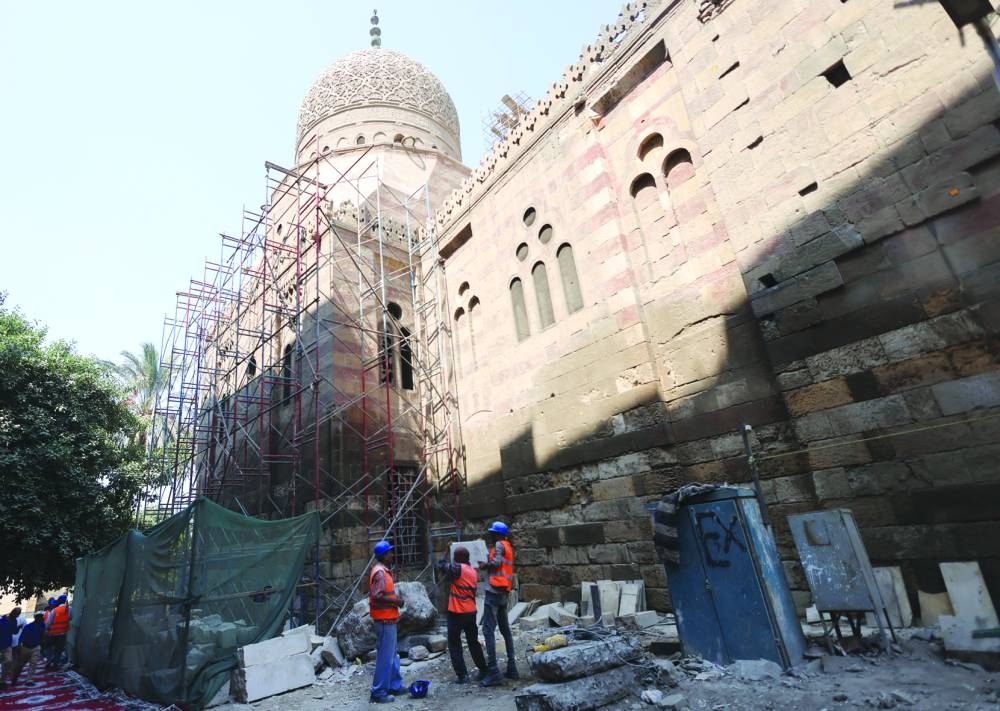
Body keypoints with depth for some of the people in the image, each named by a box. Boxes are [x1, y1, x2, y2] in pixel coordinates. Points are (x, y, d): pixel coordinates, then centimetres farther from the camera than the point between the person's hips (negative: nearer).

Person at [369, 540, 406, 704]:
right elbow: (377, 596, -28)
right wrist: (396, 601, -19)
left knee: (392, 655, 19)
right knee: (385, 657, -2)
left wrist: (395, 599, 8)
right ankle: (378, 693, 7)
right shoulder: (380, 573, -20)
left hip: (388, 619, 10)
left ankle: (395, 686, 30)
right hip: (384, 620, -10)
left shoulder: (384, 571, 12)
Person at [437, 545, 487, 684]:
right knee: (473, 643, 19)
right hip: (471, 612, 7)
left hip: (456, 613, -7)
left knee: (454, 645, 7)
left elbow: (442, 566, -15)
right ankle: (483, 671, 24)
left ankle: (462, 675, 6)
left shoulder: (458, 568, -18)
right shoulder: (473, 571, 6)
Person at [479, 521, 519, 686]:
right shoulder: (508, 547, 17)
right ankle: (512, 668, 17)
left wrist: (485, 565, -4)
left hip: (494, 592, -10)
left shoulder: (499, 544, -9)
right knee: (505, 630, 14)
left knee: (488, 630, -10)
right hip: (504, 593, 10)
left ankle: (493, 672, -13)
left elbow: (496, 562, -22)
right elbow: (499, 563, 12)